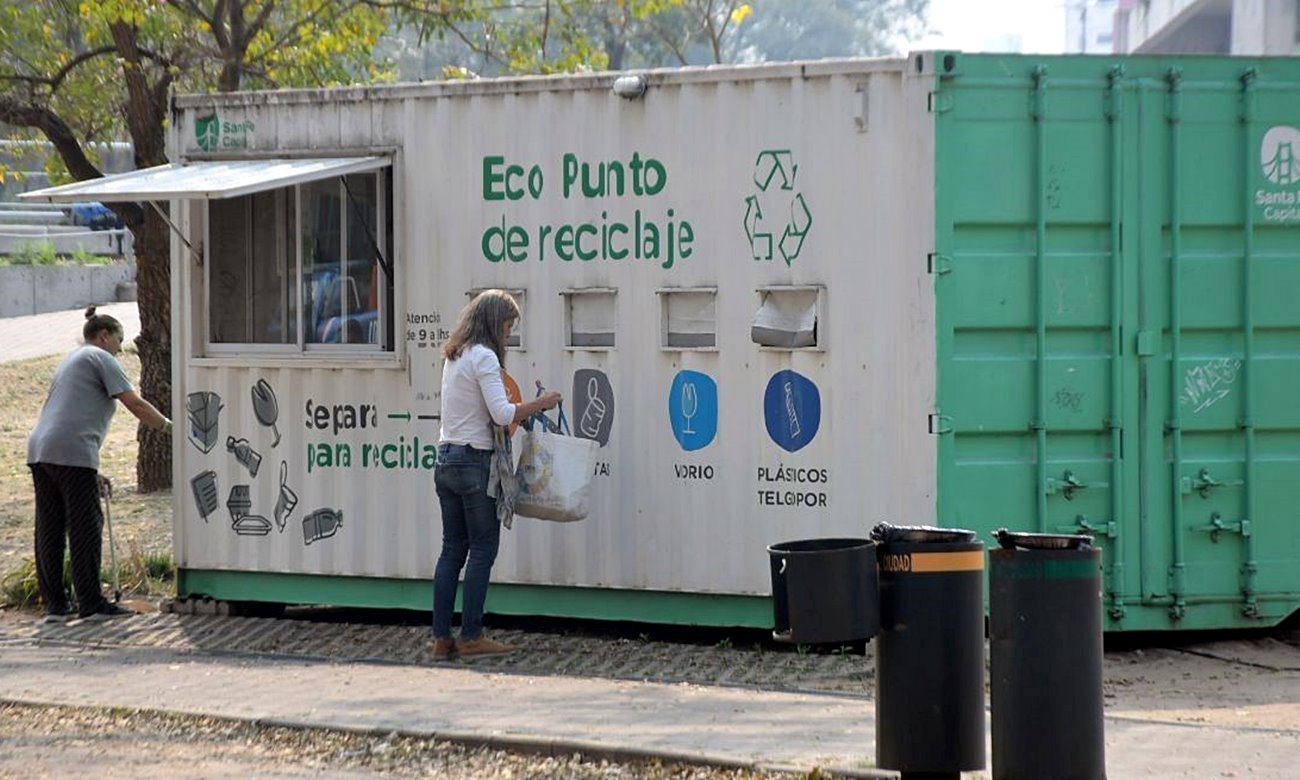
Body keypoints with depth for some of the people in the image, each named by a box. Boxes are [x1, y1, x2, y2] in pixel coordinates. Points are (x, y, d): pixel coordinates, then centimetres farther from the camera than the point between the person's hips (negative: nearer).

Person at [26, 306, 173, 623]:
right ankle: (91, 604, -2)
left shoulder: (70, 361, 30)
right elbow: (135, 404, -6)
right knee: (85, 527, -4)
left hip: (39, 451, 9)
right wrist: (168, 426, 7)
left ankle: (54, 605, 11)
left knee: (49, 530, 9)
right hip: (72, 454, -9)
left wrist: (93, 474, 28)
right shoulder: (100, 358, 3)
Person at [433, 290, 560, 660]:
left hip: (446, 461, 8)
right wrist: (540, 404, -8)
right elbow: (502, 413, -20)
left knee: (452, 549, 9)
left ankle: (441, 637, 6)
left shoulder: (454, 357, 15)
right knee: (483, 549, -1)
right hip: (475, 463, -8)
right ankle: (471, 636, 0)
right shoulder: (484, 357, -12)